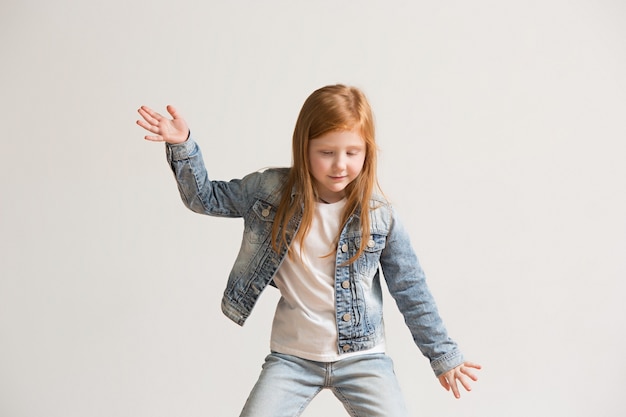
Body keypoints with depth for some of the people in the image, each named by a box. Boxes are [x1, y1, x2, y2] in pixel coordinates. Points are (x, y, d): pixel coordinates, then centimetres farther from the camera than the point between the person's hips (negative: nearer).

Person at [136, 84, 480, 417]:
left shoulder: (379, 215, -9)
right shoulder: (272, 190, -6)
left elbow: (412, 292, 1)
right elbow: (206, 198, 6)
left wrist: (444, 356, 6)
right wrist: (181, 146, -8)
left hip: (362, 357, -1)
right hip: (291, 357, 1)